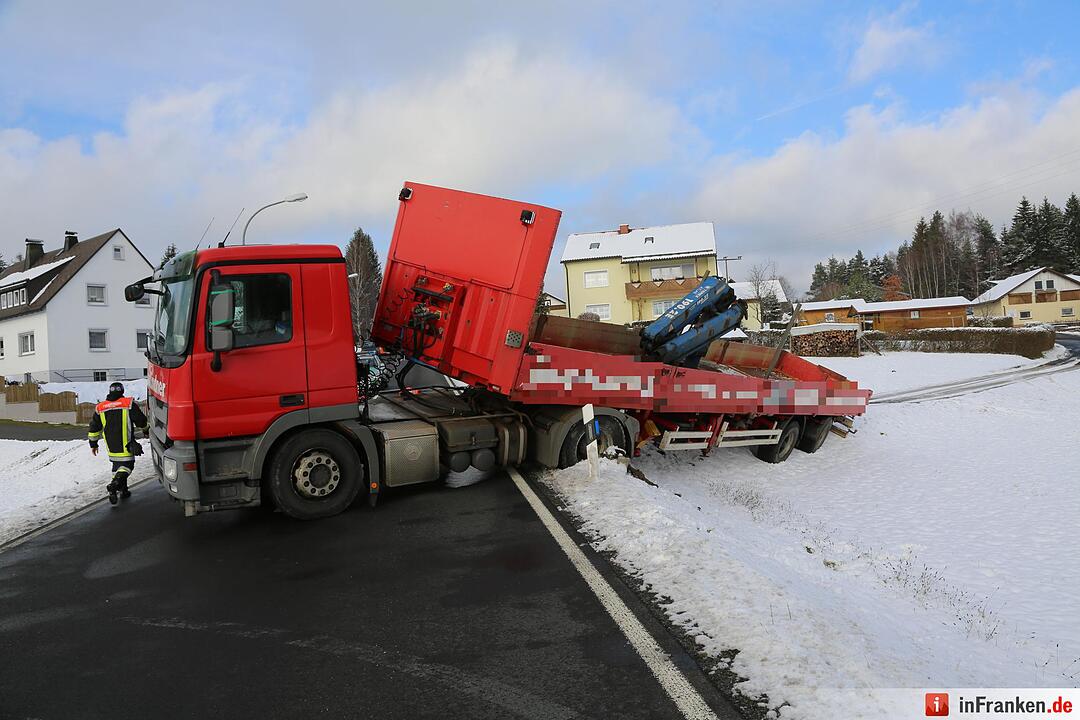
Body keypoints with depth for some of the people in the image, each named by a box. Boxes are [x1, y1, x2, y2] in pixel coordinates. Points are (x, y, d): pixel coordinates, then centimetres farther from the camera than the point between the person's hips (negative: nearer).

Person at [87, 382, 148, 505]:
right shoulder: (129, 404, -6)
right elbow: (141, 421, -2)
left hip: (111, 447, 5)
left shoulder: (100, 408, 8)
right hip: (126, 445, -4)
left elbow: (94, 428, 13)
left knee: (117, 464, 19)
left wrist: (93, 444, 24)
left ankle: (123, 490, 23)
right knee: (126, 465, 0)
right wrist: (145, 429, 20)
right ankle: (114, 485, -23)